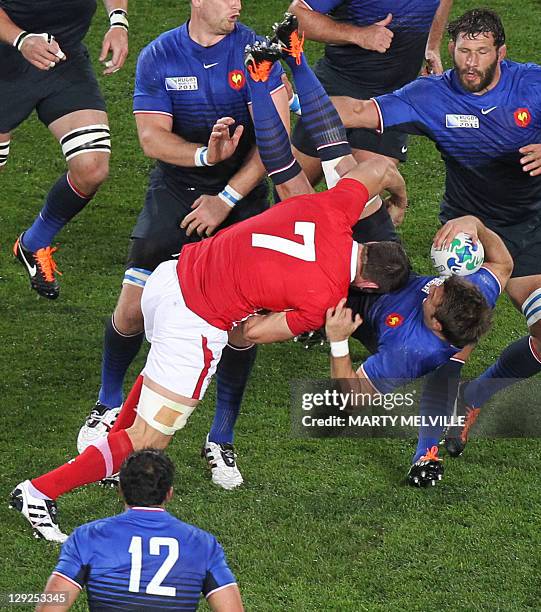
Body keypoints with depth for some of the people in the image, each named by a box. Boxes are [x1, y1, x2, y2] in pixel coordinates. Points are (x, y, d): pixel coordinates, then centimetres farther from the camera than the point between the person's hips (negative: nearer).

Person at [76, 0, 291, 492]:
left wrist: (227, 198, -17)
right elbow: (152, 136, -11)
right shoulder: (158, 57, -7)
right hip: (174, 191, 0)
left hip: (242, 194, 0)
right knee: (133, 307, -7)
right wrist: (205, 154, -31)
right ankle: (110, 407, 22)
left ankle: (221, 439, 7)